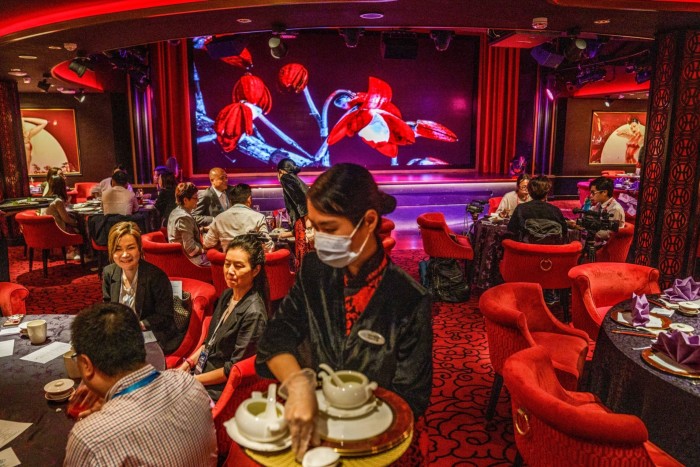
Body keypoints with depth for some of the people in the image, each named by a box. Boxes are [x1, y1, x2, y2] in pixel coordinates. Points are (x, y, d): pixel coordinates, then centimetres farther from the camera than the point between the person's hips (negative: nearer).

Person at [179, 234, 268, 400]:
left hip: (217, 390, -8)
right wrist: (187, 365, 4)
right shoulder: (227, 295, 5)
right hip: (200, 371, 8)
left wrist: (193, 380, -13)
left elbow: (234, 369, -19)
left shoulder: (253, 312, -23)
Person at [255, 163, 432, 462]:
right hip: (314, 415, 2)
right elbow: (277, 336, -6)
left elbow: (410, 397, -10)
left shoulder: (408, 300, -16)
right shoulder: (314, 270, -3)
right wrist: (298, 384, -26)